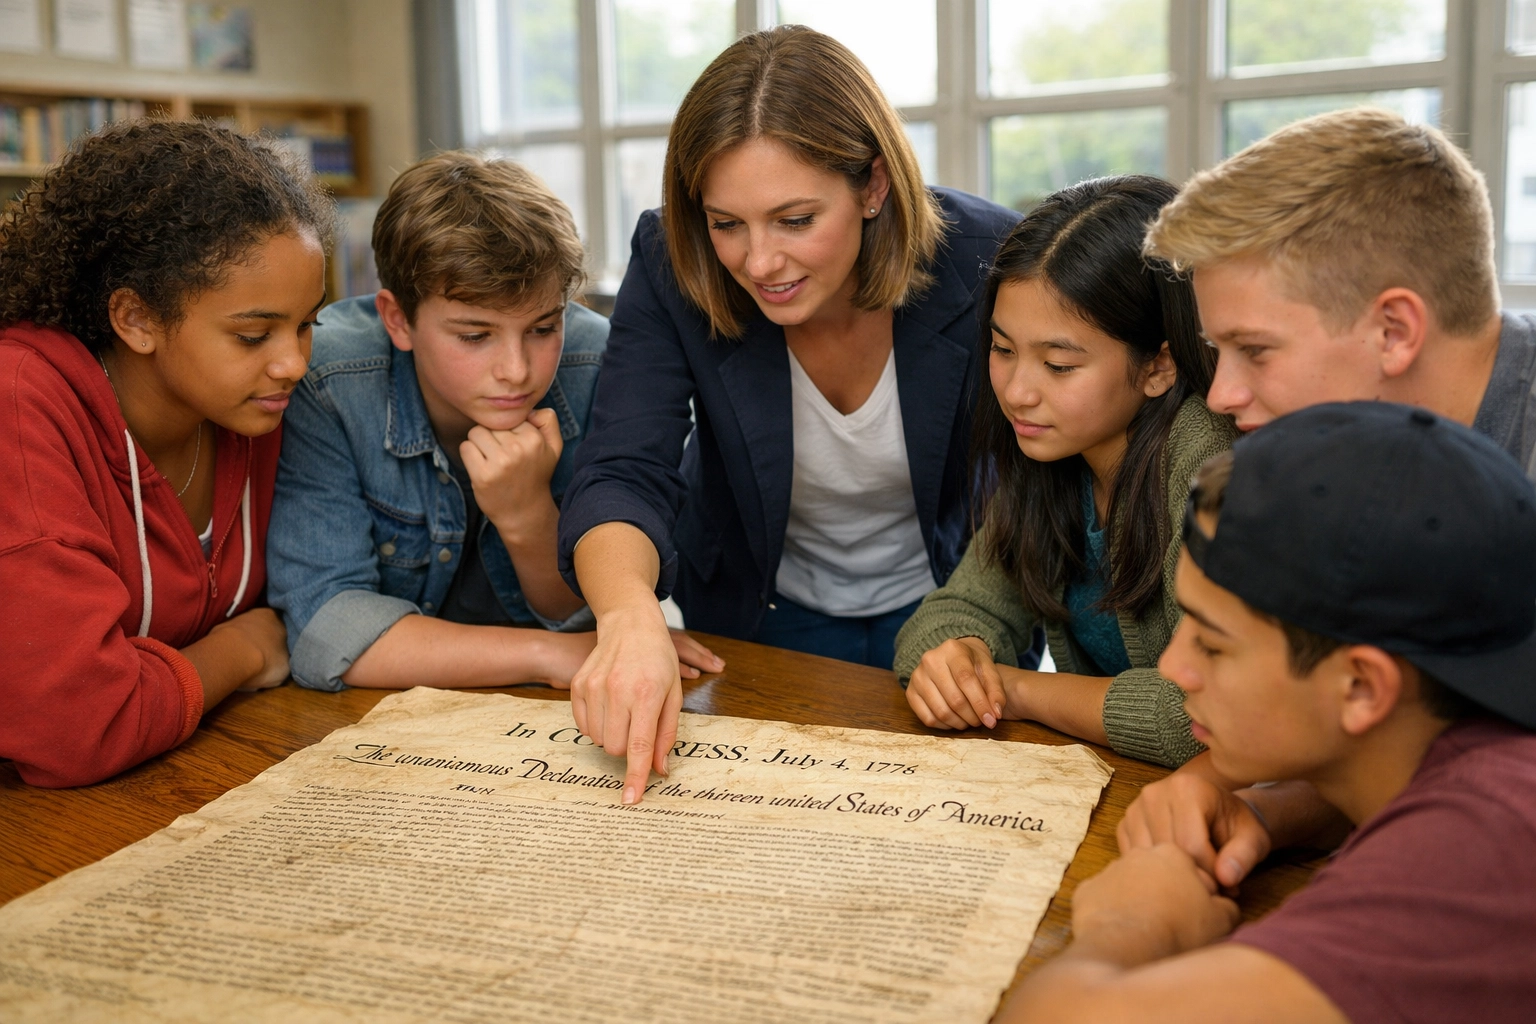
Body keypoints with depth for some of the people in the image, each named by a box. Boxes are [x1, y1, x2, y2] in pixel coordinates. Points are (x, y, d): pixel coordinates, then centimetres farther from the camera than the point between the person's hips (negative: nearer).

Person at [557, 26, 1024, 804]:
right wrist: (630, 617, -53)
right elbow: (621, 477, -32)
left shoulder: (985, 260, -25)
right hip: (761, 613, 1)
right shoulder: (671, 269, -23)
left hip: (943, 602, 0)